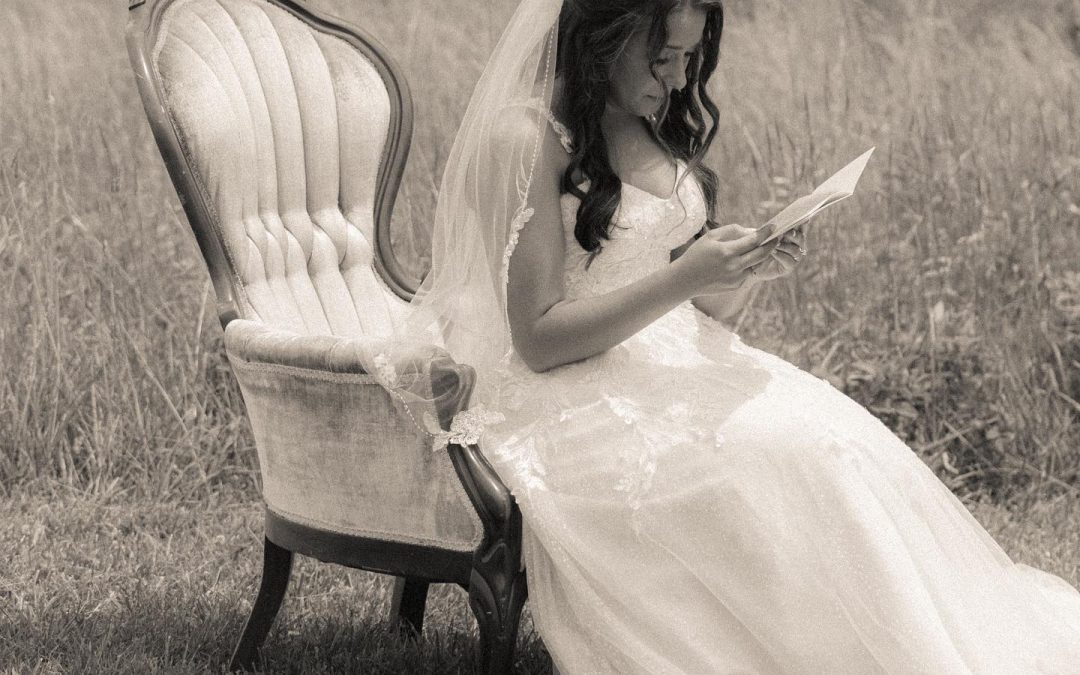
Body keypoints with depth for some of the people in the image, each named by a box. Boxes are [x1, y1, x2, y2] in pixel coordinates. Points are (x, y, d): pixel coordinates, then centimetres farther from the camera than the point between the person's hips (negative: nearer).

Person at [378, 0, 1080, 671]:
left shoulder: (656, 129, 11)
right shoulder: (528, 138, -12)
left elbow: (700, 313, 16)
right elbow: (538, 340, -15)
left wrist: (747, 271, -6)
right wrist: (683, 277, -21)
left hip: (680, 367, 7)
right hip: (580, 399, -7)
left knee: (842, 431, -17)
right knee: (799, 461, -26)